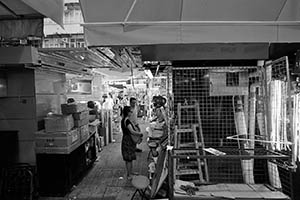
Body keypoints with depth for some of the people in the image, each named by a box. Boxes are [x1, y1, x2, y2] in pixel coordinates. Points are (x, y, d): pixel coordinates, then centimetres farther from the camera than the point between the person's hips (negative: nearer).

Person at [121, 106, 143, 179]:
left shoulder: (123, 120, 7)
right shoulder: (127, 120, -23)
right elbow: (132, 131, -29)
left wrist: (137, 132, 9)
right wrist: (140, 133, -14)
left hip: (126, 140, 10)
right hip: (128, 141, -10)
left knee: (128, 158, 19)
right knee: (129, 159, 2)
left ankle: (129, 172, 32)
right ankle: (129, 175, 14)